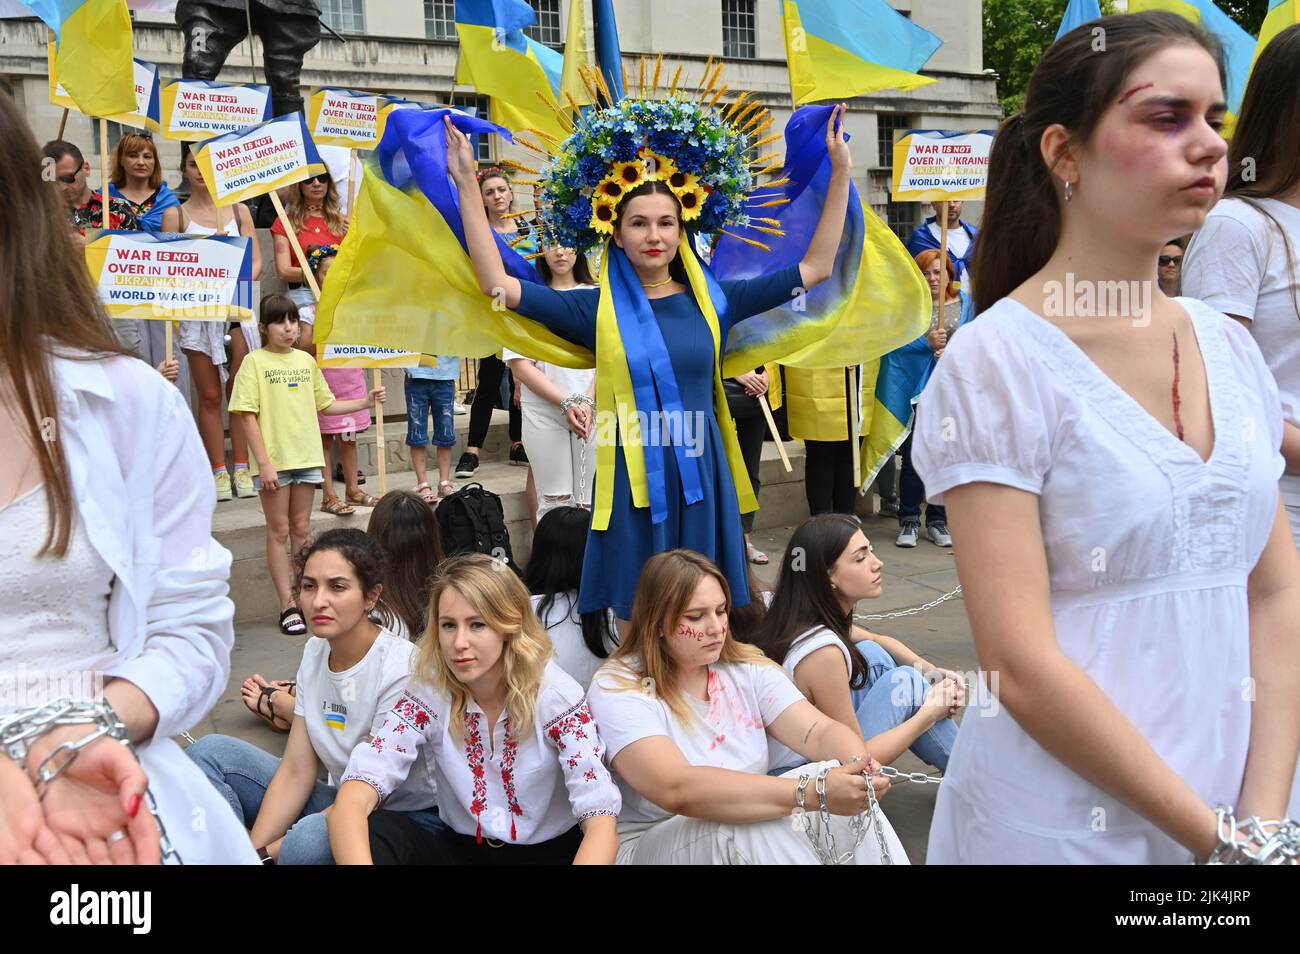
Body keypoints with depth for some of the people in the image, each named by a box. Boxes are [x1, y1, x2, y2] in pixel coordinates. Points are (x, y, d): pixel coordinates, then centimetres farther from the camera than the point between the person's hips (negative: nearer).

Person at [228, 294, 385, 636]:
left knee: (301, 529, 11)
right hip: (274, 460, -4)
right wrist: (263, 462, -15)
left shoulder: (306, 360, 10)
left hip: (306, 456, 4)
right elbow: (247, 415, -9)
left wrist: (366, 402, 8)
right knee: (279, 531, 2)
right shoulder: (255, 362, -4)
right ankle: (288, 606, 6)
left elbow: (325, 405, 19)